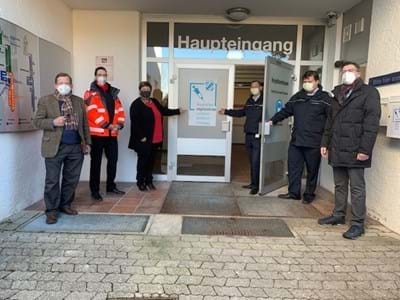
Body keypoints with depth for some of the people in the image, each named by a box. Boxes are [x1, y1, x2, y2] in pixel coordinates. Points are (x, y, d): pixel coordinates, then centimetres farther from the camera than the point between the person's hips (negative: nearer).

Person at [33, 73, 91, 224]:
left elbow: (85, 123, 14)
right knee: (52, 181, 1)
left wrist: (87, 142, 11)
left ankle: (65, 205, 26)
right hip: (54, 147, -3)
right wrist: (53, 122, -18)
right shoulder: (45, 100, 2)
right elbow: (37, 121, 0)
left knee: (72, 179, 10)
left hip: (76, 147, 4)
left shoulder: (79, 101, 13)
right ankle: (51, 210, 12)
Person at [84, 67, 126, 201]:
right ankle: (95, 190, 10)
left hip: (112, 134, 6)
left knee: (113, 160, 12)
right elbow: (92, 112, -14)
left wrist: (119, 124, -5)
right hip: (97, 133, -5)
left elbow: (120, 110, 12)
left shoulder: (113, 93, 16)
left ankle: (111, 186, 26)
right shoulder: (90, 94, -2)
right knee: (96, 162, 2)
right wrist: (107, 125, -18)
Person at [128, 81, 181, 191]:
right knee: (143, 161, 2)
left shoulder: (155, 102, 13)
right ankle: (140, 182, 15)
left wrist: (178, 111, 21)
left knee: (151, 161, 14)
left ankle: (149, 181, 25)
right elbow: (135, 122, -15)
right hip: (144, 139, -7)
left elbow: (164, 111, 23)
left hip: (155, 139, 7)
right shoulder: (136, 104, -9)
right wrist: (141, 137, -18)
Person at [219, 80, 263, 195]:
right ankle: (253, 183, 24)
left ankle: (255, 185, 5)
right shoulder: (249, 101, 14)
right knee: (252, 162, 14)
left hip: (258, 136, -7)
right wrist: (226, 111, 28)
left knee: (255, 162, -5)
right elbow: (242, 112, 27)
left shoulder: (264, 100, -8)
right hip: (248, 135, 7)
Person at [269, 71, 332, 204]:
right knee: (293, 167, 9)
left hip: (314, 142, -4)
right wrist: (273, 120, 15)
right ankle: (293, 192, 22)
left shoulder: (324, 98, -2)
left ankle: (309, 194, 22)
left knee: (312, 170, 8)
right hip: (296, 140, 5)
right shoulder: (297, 97, 13)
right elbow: (285, 111, 21)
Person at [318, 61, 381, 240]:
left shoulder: (369, 92, -3)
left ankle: (358, 223, 7)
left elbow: (371, 124, -11)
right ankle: (338, 215, 26)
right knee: (340, 185, 15)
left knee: (357, 188, -1)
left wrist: (365, 149, -18)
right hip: (337, 149, 6)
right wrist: (325, 143, 13)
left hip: (354, 150, -6)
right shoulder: (337, 94, 18)